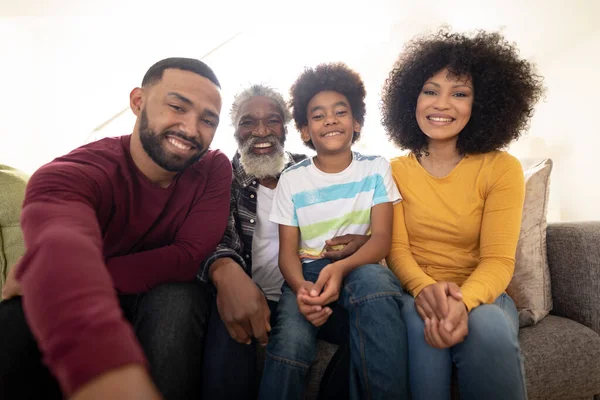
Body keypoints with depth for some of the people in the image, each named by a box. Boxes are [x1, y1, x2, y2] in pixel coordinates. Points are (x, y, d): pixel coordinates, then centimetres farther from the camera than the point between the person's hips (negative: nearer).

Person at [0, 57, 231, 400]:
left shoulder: (215, 169, -15)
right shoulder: (77, 172, -25)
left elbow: (192, 255, -24)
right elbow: (61, 248, -47)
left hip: (166, 297, 1)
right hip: (85, 305, 0)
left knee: (178, 302, -32)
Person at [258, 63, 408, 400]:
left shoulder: (376, 169, 3)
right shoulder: (292, 180, 4)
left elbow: (381, 239, -5)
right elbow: (288, 251, 1)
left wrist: (341, 268, -27)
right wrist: (301, 288, -24)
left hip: (360, 269, 1)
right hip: (308, 274, 0)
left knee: (374, 281, -37)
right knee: (291, 339, -33)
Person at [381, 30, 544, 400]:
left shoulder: (502, 168, -4)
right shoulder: (395, 171, 1)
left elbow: (498, 260, -12)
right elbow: (396, 249, -5)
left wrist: (463, 302, -34)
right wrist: (424, 288, -28)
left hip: (480, 295, 0)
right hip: (415, 294, 0)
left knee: (488, 329, -33)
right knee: (422, 323, -33)